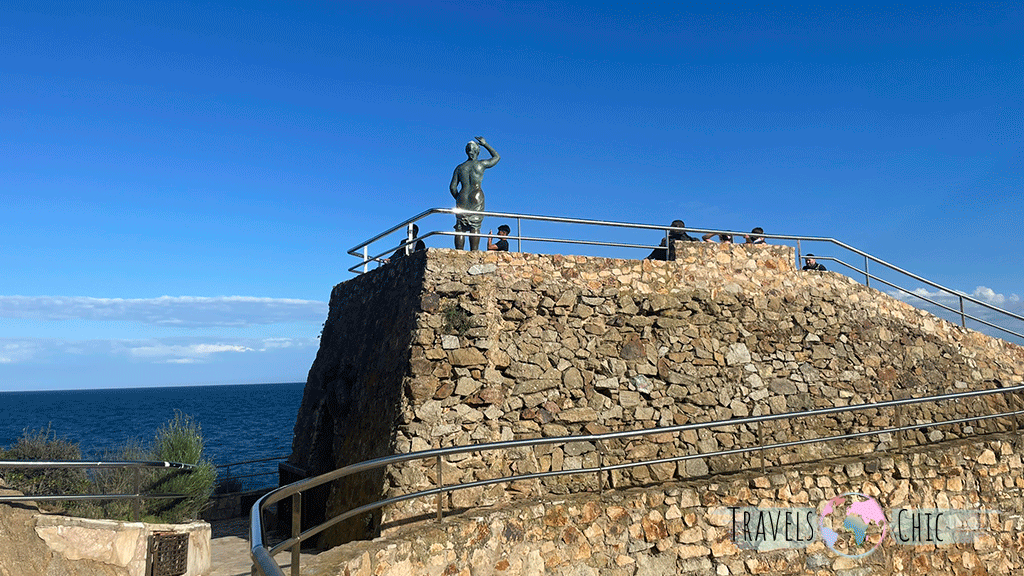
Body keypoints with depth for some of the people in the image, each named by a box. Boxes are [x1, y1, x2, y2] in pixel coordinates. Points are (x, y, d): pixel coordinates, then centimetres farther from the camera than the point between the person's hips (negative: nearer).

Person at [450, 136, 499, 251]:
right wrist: (485, 144, 25)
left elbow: (452, 187, 7)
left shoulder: (459, 167, 11)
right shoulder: (481, 164, 5)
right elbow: (497, 157, 21)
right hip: (476, 197, -2)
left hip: (462, 197, 2)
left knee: (460, 228, -1)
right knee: (475, 226, -7)